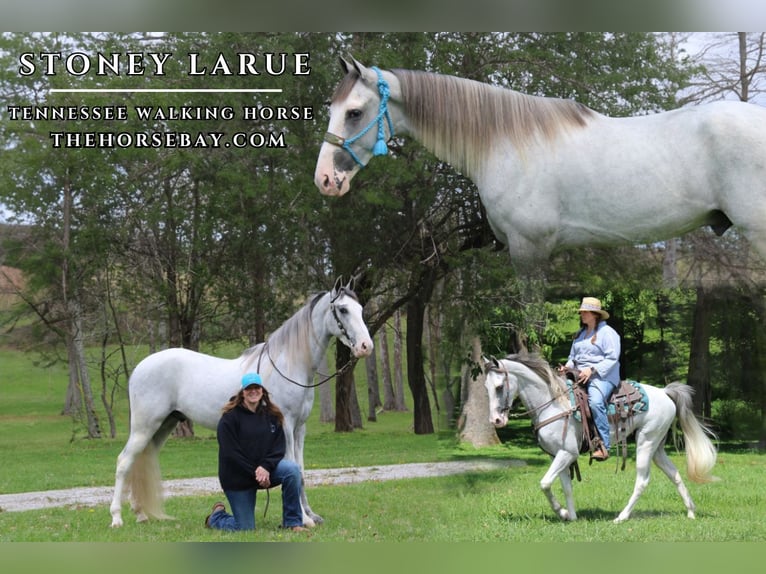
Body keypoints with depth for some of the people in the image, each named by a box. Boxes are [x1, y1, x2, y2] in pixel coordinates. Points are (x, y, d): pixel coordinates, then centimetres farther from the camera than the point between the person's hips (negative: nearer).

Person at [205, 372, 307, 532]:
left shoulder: (272, 415, 2)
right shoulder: (230, 417, -12)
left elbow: (278, 447, -3)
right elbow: (230, 454, -16)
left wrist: (266, 467, -22)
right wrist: (254, 473, -19)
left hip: (265, 469, 4)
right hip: (237, 477, -4)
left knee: (292, 469, -27)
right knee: (245, 528, -3)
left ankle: (292, 522, -16)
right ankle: (216, 516, 31)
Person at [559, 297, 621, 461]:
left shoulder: (607, 332, -2)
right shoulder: (580, 334, 21)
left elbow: (612, 358, -11)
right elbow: (573, 356, 29)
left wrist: (592, 370, -21)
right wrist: (567, 366, 6)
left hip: (602, 376, -8)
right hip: (580, 376, 8)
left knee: (595, 402, -35)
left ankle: (603, 445, -33)